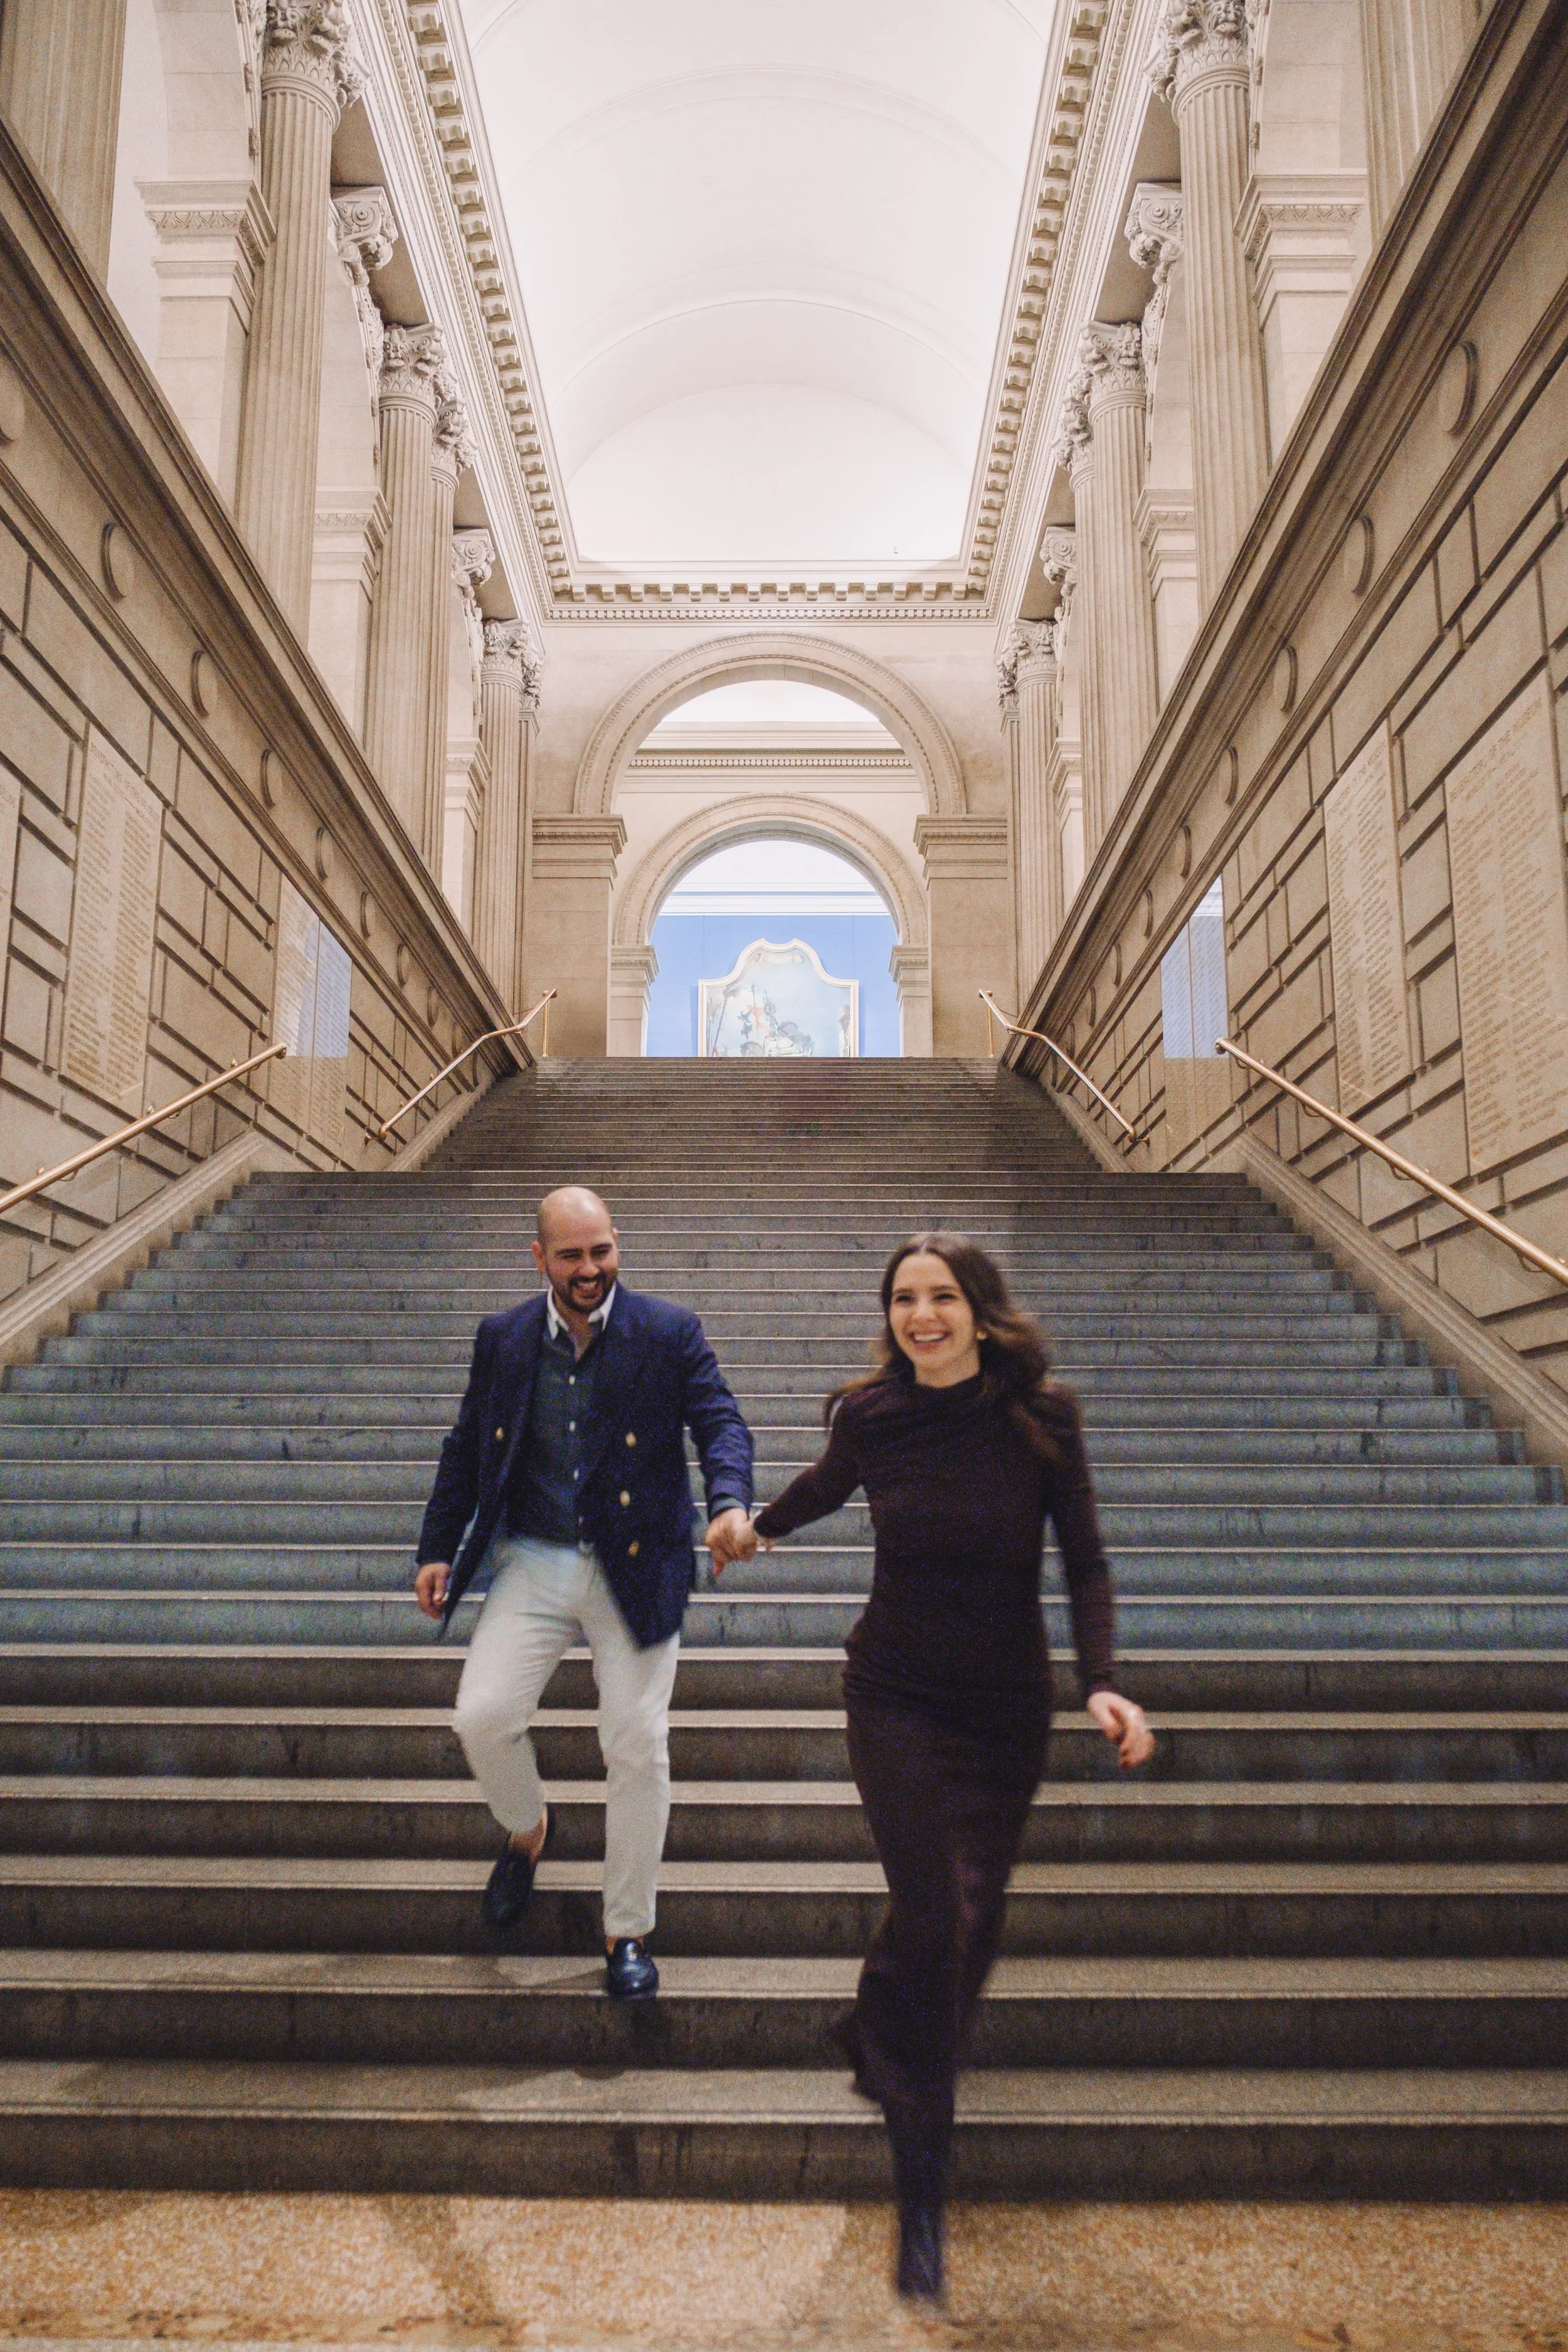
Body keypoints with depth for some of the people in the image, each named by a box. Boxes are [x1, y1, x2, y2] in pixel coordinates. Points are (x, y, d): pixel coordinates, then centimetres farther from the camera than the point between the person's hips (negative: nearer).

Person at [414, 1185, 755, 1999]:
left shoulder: (669, 1334, -4)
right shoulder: (502, 1338, 4)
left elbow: (720, 1422, -10)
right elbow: (465, 1449, 12)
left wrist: (729, 1503, -30)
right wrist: (437, 1549, 10)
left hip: (635, 1571, -2)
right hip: (533, 1564, 2)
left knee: (637, 1749, 0)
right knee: (482, 1715, -11)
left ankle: (627, 1933, 21)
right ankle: (526, 1830, 25)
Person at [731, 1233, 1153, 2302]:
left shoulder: (1042, 1416, -11)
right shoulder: (870, 1415, -8)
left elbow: (1085, 1560, -5)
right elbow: (829, 1484, 16)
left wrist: (1102, 1680, -17)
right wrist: (760, 1527, 33)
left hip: (1007, 1710, 1)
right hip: (896, 1700, -1)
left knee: (972, 1917, 9)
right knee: (935, 1912, -10)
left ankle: (879, 2047, 41)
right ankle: (923, 2192, 7)